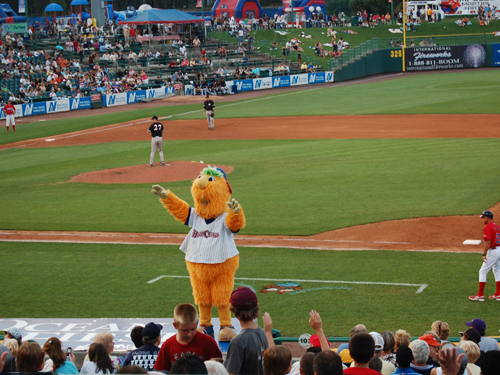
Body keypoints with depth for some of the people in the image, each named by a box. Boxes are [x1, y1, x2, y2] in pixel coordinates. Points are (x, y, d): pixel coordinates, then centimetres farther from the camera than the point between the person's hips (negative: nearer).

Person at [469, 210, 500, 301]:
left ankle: (480, 295, -5)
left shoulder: (488, 227, -14)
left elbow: (488, 242, -21)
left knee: (483, 272, -4)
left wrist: (484, 254, -19)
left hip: (493, 251, -9)